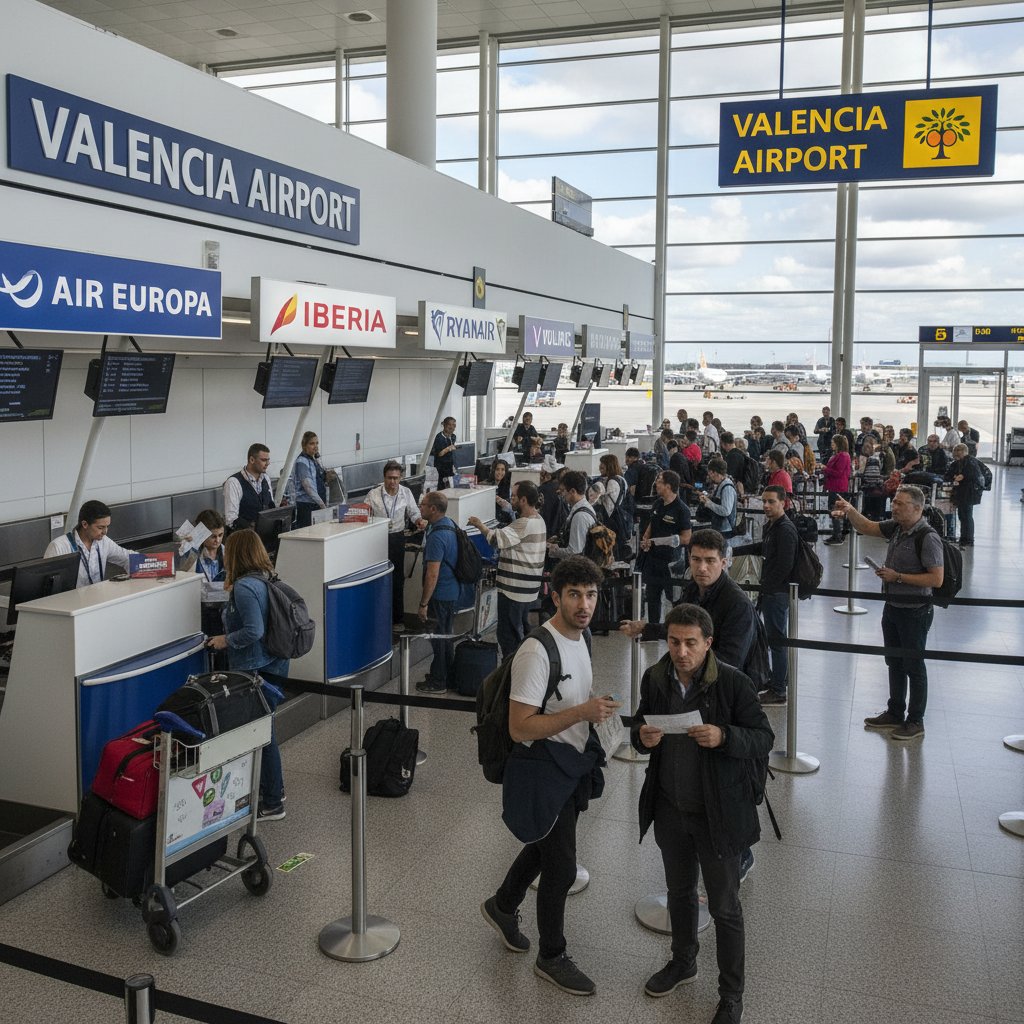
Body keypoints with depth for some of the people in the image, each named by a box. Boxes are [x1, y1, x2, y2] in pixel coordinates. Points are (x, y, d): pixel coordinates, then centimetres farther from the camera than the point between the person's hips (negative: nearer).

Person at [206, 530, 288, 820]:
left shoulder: (244, 586, -20)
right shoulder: (265, 578, 7)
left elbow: (254, 631, -25)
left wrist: (225, 640, -11)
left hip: (256, 670, -10)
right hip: (273, 664, 10)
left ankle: (272, 804, 11)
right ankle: (273, 788, 34)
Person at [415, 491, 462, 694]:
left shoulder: (437, 536, -26)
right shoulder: (449, 524, 5)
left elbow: (432, 574, -25)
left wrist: (423, 603, -21)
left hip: (440, 594, -10)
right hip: (451, 591, 10)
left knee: (438, 636, 4)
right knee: (445, 634, 21)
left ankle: (438, 681, 16)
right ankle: (447, 673, 35)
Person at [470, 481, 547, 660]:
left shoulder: (524, 525, -23)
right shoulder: (538, 520, 10)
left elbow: (497, 539, -30)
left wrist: (479, 525, -17)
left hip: (514, 589, -10)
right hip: (528, 589, 10)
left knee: (508, 635, -3)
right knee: (522, 631, 22)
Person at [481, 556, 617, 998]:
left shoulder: (579, 637, 3)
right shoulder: (537, 652, -27)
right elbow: (520, 728, -28)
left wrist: (595, 713, 5)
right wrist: (581, 713, -33)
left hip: (573, 765, 9)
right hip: (545, 769, -9)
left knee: (546, 846, 25)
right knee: (561, 866, 3)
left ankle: (501, 906, 50)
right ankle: (552, 957, 25)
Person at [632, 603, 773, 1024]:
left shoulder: (733, 683, -20)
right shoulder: (654, 678, -6)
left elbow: (764, 739, -15)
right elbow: (639, 725, 7)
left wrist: (724, 736, -34)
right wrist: (642, 736, -17)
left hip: (717, 813, -4)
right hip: (670, 810, 4)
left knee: (724, 907, 11)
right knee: (679, 892, 25)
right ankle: (683, 963, 49)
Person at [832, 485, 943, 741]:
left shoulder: (927, 538, -21)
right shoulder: (896, 528, 2)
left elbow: (937, 579, -23)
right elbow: (866, 528, 11)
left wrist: (897, 577, -21)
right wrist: (850, 511, -8)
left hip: (914, 612, -8)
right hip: (892, 607, 8)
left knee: (914, 667, 4)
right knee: (894, 663, 19)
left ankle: (916, 722, 17)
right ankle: (895, 714, 33)